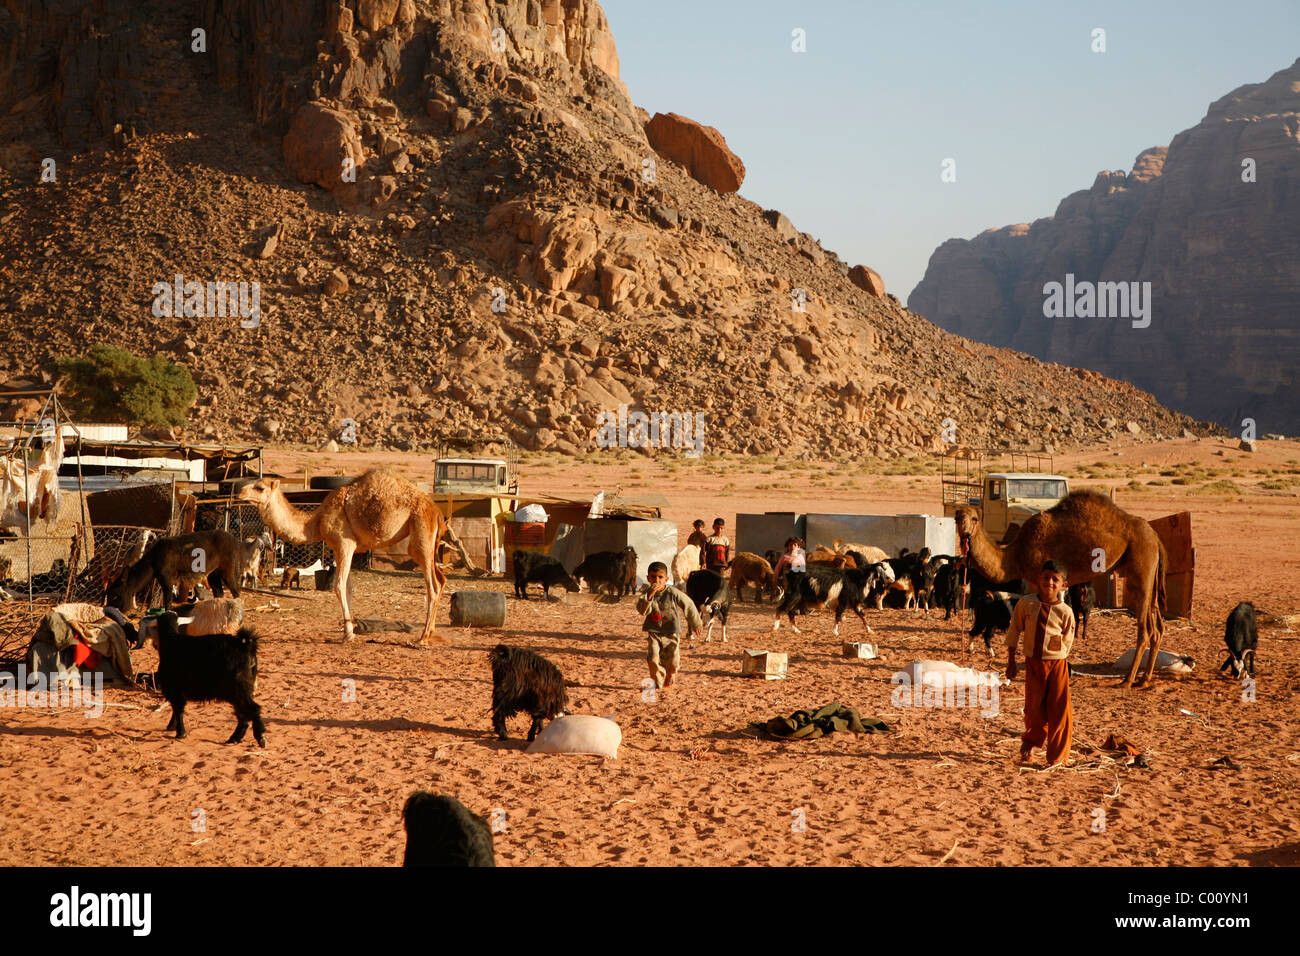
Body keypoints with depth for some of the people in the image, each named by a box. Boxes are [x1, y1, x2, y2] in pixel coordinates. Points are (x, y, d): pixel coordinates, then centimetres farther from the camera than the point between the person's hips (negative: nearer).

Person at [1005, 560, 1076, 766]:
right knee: (1034, 708, 8)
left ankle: (1057, 757, 11)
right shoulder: (1025, 604, -3)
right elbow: (1013, 632, 7)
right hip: (1033, 662, 1)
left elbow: (1067, 642, 3)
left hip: (1056, 664, -1)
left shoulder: (1065, 612, -7)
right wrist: (1011, 662, 8)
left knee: (1059, 710, -1)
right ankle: (1030, 743, 36)